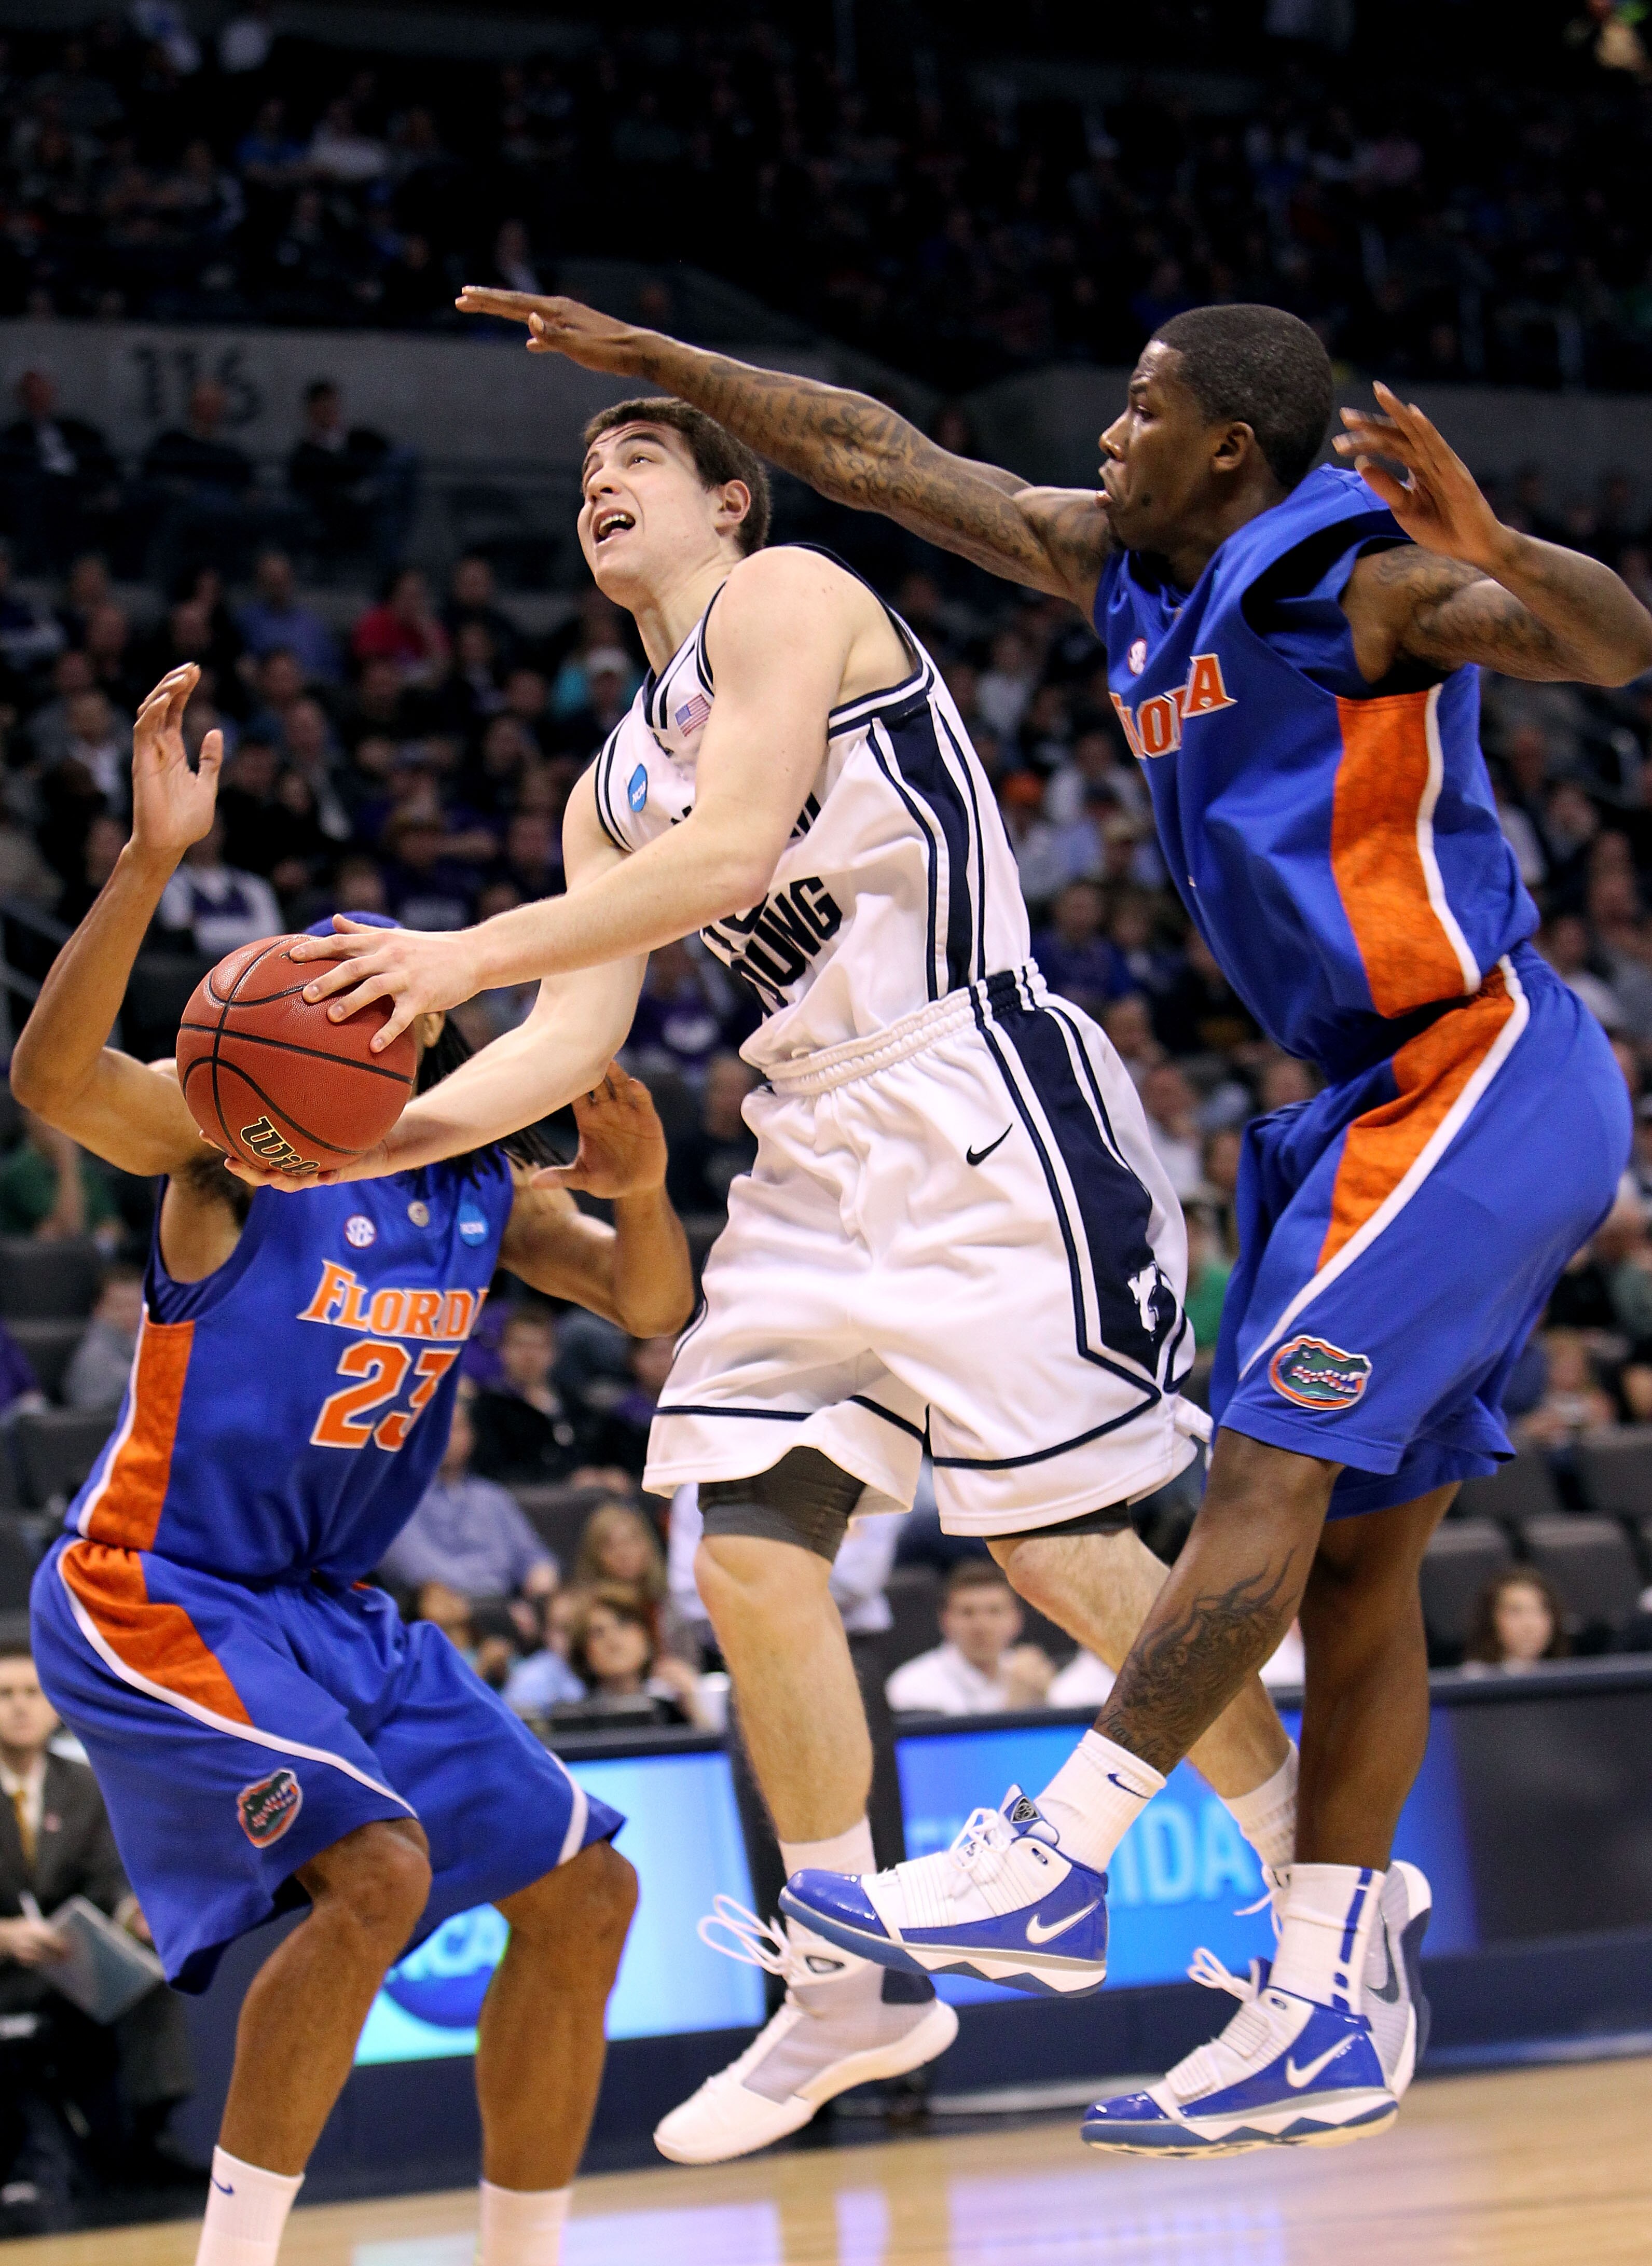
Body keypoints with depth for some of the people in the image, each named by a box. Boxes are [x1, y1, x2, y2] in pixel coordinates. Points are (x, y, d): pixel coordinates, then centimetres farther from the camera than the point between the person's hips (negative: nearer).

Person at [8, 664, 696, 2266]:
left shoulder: (484, 1189, 8)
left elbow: (651, 1307, 4)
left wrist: (640, 1190, -19)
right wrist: (150, 864, -45)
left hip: (330, 1611, 8)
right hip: (153, 1595, -8)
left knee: (583, 1891, 7)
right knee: (376, 1868, -27)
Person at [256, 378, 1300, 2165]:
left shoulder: (786, 599, -4)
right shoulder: (614, 788, 20)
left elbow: (737, 844, -19)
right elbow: (573, 1040, 12)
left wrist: (468, 952, -21)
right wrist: (365, 1138, -3)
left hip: (980, 1109, -9)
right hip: (819, 1154, 9)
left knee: (1059, 1540, -9)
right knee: (751, 1551, 2)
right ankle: (842, 1995, 13)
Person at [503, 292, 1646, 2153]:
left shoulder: (1366, 572, -14)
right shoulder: (1124, 565, 10)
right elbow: (877, 457, 16)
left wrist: (1492, 551, -47)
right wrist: (649, 360, 17)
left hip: (1485, 1079, -9)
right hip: (1387, 1105, 9)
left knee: (1271, 1467, -16)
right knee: (1354, 1551, 5)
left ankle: (1059, 1857, -16)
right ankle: (1333, 2018, 6)